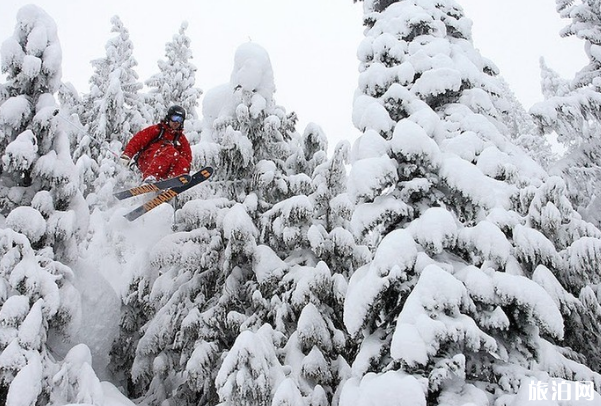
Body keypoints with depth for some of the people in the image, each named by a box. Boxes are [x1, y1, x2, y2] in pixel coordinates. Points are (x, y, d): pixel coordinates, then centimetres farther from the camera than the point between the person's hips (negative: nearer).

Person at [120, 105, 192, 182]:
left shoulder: (181, 138, 21)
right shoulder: (157, 129, 10)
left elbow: (187, 157, 16)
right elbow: (138, 140, 2)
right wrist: (127, 154, -13)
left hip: (165, 170, 4)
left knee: (184, 163, -26)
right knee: (171, 152, -33)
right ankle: (150, 178, -49)